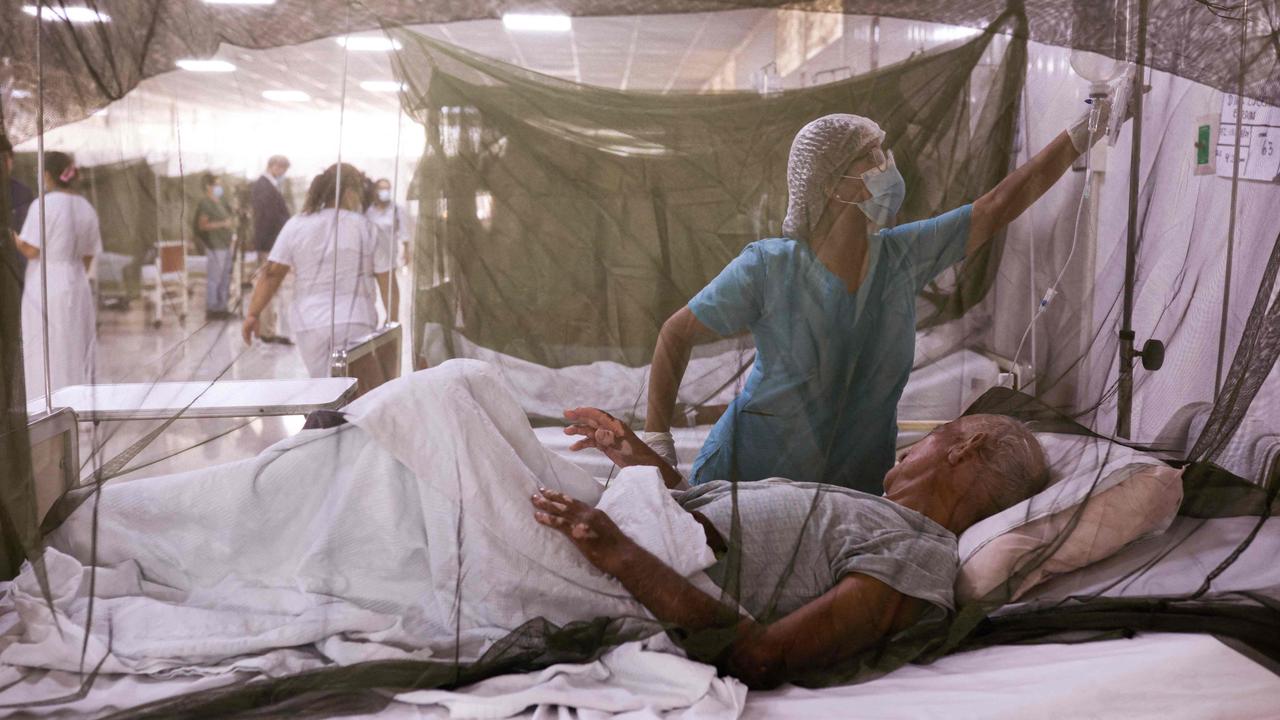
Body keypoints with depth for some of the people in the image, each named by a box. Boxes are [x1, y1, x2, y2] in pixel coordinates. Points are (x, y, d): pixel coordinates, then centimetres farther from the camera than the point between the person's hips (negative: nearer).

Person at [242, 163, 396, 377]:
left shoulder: (295, 226, 3)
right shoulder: (368, 229, -2)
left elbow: (272, 273, -1)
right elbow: (387, 281, -2)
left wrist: (253, 313, 3)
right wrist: (393, 322, 8)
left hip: (310, 323, 3)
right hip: (356, 323, -3)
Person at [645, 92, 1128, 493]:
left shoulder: (903, 255, -5)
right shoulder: (767, 270, -16)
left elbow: (1001, 205, 0)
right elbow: (676, 335, -7)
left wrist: (1082, 134, 2)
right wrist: (656, 438, -11)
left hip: (857, 489, 4)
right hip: (750, 480, -3)